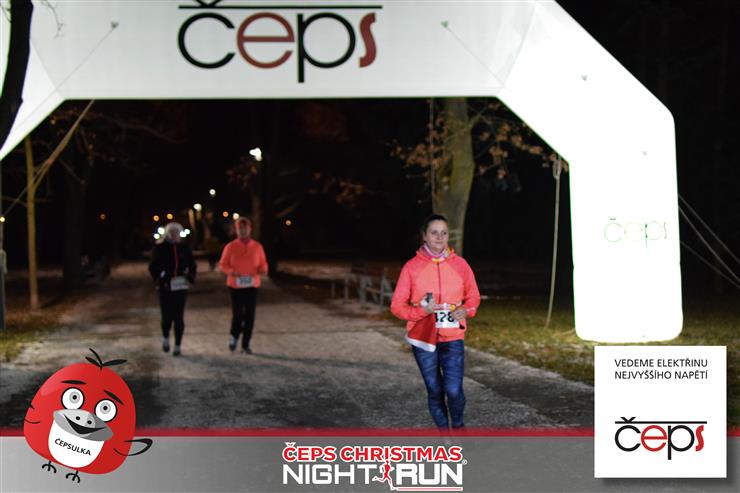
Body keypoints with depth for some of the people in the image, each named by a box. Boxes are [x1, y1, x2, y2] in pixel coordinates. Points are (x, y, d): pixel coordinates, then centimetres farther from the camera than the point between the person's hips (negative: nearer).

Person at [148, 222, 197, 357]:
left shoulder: (184, 248, 5)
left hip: (180, 286, 2)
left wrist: (190, 279, -1)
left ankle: (178, 346, 9)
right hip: (165, 287, -2)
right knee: (167, 316, -3)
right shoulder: (160, 248, -3)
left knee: (179, 317, 0)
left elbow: (192, 265, 14)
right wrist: (158, 280, -14)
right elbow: (153, 267, -1)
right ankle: (165, 338, 27)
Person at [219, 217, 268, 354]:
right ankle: (234, 336, 25)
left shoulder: (257, 247, 4)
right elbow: (223, 264, 4)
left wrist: (263, 270, -12)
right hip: (235, 286, -2)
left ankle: (246, 344, 12)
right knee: (237, 314, -5)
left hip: (252, 285, 2)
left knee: (249, 316, 1)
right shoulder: (230, 247, -1)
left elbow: (263, 264, 11)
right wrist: (231, 271, -16)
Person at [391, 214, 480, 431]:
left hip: (452, 338, 0)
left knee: (453, 390, -8)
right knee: (435, 390, 8)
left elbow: (473, 297, 12)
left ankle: (458, 425, 20)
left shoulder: (459, 264, 1)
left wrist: (465, 310, -9)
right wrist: (422, 310, -19)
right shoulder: (412, 267, -4)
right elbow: (397, 305, -2)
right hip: (423, 338, 0)